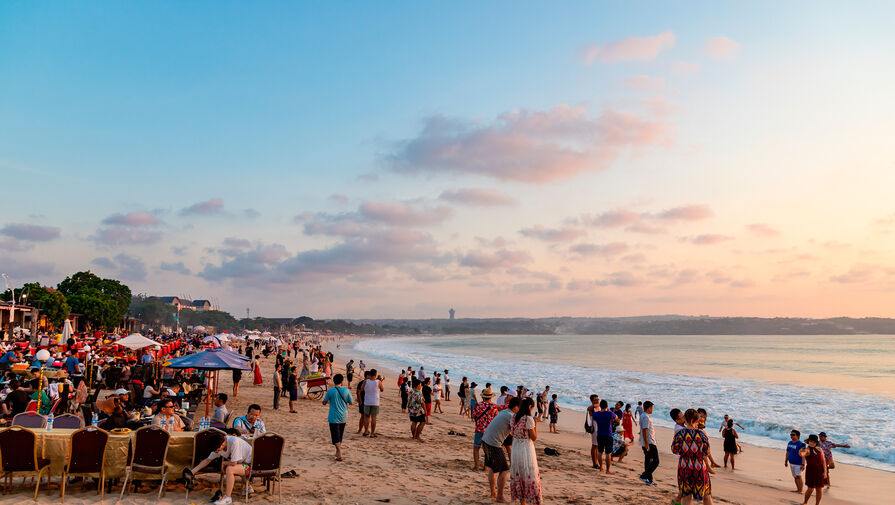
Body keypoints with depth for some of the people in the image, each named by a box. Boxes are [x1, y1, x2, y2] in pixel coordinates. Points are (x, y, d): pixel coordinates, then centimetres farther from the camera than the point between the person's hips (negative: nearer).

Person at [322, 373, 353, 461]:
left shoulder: (330, 391, -11)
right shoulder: (346, 391, -6)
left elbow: (324, 403, 2)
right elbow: (351, 403, 3)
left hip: (334, 417, -3)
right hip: (343, 417, 3)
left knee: (335, 436, -2)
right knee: (340, 436, 19)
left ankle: (339, 454, -17)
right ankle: (338, 453, 31)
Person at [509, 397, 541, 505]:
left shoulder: (513, 417, 2)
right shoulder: (528, 419, -18)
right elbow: (534, 437, -12)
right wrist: (536, 424, -1)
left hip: (515, 449, 6)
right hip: (526, 450, -6)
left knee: (518, 476, 16)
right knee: (530, 476, 5)